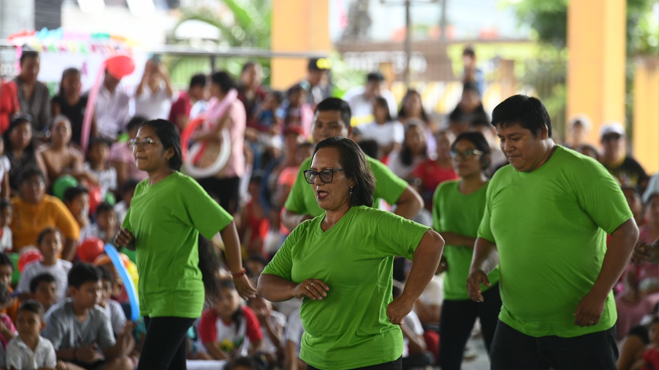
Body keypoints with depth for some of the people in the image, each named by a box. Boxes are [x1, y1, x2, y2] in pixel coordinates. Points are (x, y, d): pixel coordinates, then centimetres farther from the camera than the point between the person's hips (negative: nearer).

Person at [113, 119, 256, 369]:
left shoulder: (182, 187, -14)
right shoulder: (141, 189, 10)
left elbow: (226, 225, -13)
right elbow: (137, 240, 20)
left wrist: (238, 275, -10)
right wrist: (126, 240, -4)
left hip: (176, 297, -8)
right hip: (150, 296, 8)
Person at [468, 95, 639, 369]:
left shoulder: (580, 171, -10)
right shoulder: (500, 181, 10)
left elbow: (626, 232, -12)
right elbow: (488, 239, 24)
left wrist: (598, 295, -17)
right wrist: (478, 268, 1)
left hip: (581, 329, -5)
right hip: (516, 327, 5)